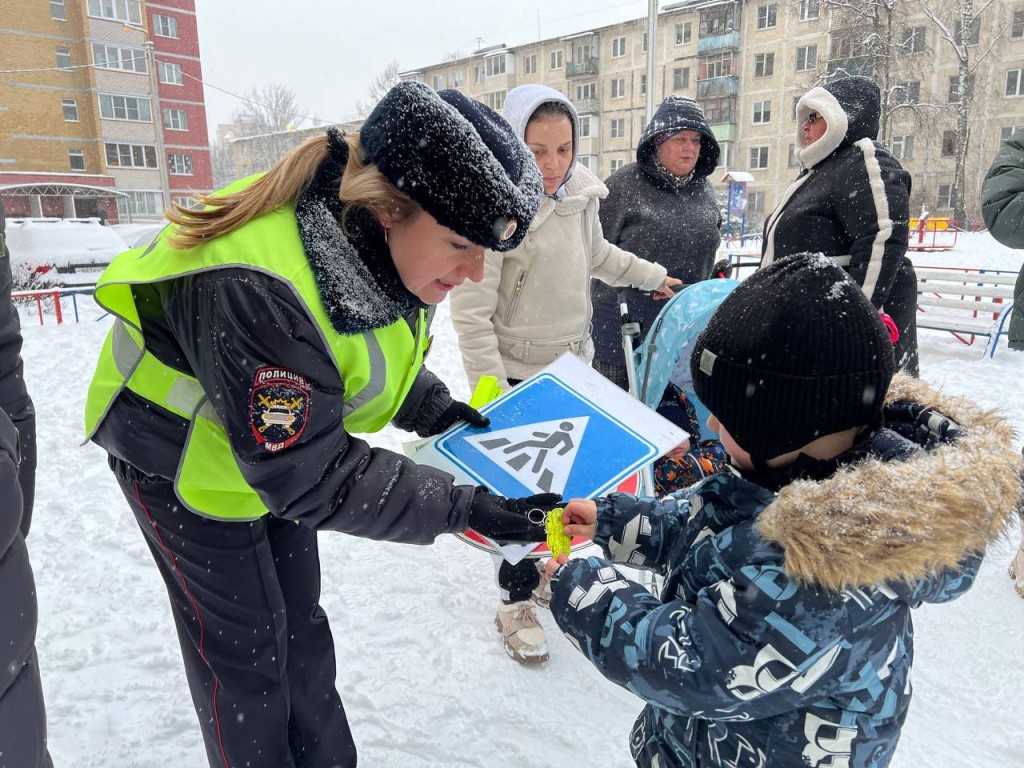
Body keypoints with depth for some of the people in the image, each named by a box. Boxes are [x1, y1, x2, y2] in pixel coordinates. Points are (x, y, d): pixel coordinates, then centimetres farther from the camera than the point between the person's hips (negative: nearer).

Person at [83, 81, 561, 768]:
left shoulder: (376, 243, -17)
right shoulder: (254, 291, -42)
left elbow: (373, 353, 3)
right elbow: (309, 477, -36)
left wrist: (433, 410, -12)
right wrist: (464, 508, -35)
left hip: (285, 448, 7)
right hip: (184, 460, -7)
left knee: (299, 620, 19)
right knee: (242, 642, 8)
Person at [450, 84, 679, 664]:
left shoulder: (581, 192, -3)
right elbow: (471, 315, -22)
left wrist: (652, 276, 28)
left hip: (573, 363, 7)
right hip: (518, 372, -7)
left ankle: (548, 566, 44)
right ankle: (517, 600, 26)